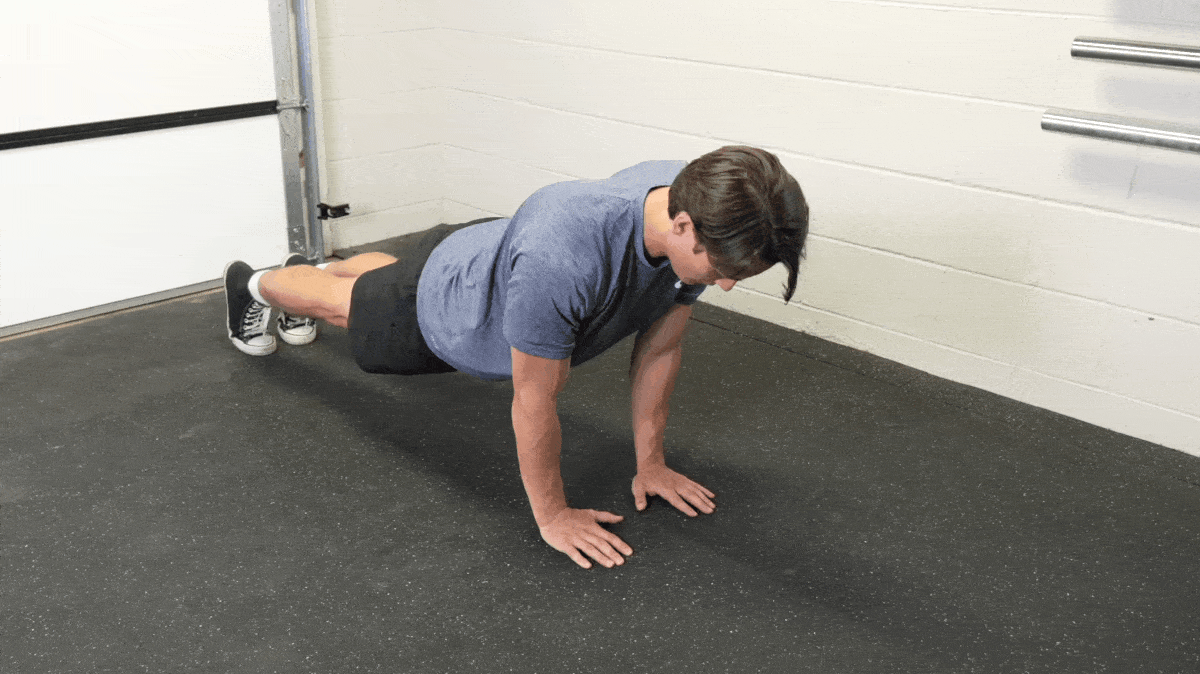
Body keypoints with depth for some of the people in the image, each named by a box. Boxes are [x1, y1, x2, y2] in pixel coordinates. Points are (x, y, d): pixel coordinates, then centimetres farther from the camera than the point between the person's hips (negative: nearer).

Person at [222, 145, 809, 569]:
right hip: (436, 316, -6)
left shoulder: (701, 216, -30)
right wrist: (552, 515, -25)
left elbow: (659, 349, -15)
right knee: (342, 300, 28)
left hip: (491, 263, 6)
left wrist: (650, 463, -9)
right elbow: (535, 401, -38)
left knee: (384, 278, 37)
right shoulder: (562, 257, -52)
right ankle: (255, 284, 61)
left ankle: (310, 266, 70)